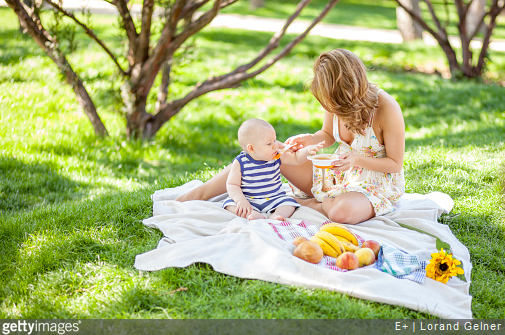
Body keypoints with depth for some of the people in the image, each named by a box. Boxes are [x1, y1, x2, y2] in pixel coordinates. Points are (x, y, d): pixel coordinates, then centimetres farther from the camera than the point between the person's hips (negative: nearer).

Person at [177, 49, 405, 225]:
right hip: (338, 173, 5)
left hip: (378, 185, -5)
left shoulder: (387, 109, -26)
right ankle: (198, 194, -12)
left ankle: (308, 203, -7)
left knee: (342, 211, -43)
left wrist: (357, 159, -30)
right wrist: (310, 140, -14)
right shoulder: (337, 101, -11)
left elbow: (395, 163, -14)